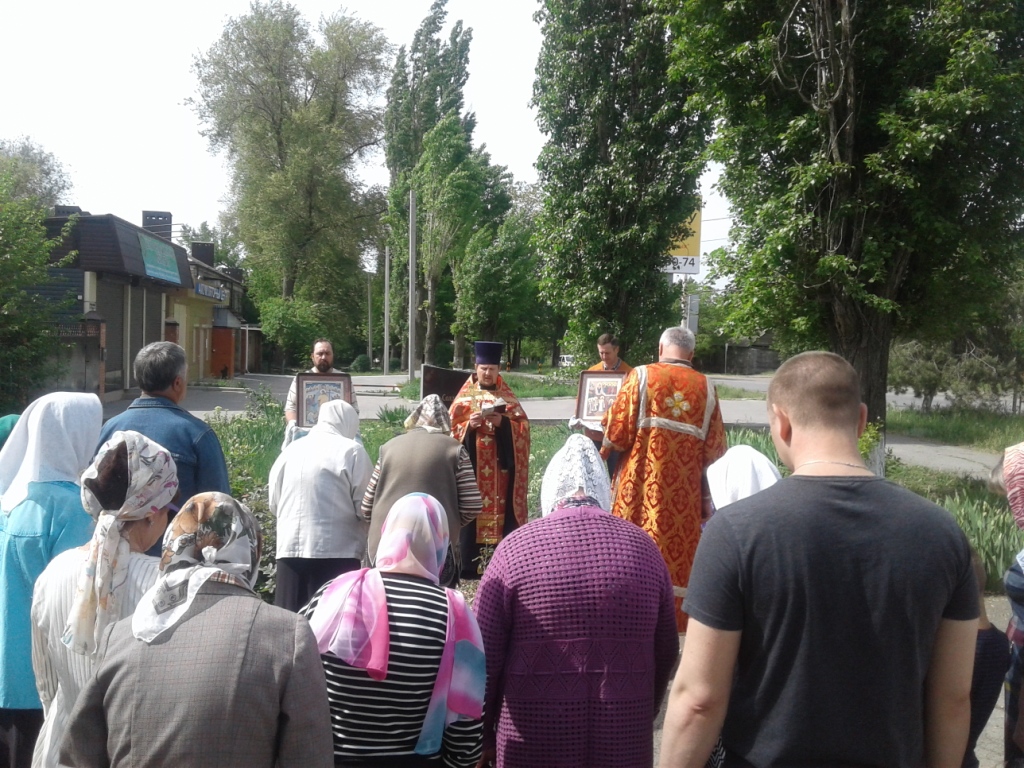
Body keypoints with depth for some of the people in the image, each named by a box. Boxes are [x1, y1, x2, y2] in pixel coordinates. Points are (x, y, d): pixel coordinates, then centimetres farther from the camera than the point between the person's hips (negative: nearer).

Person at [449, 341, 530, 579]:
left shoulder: (507, 397, 10)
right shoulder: (464, 397, 8)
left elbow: (523, 426, 2)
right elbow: (452, 428, 3)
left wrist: (503, 423, -14)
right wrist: (469, 425, -16)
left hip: (500, 466, 1)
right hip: (473, 464, -1)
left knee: (502, 509, -2)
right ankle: (470, 563, 0)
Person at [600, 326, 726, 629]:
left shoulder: (640, 376, -3)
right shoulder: (706, 387, 4)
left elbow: (618, 429, -7)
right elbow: (715, 448, 5)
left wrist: (605, 450, 14)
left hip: (641, 485, -2)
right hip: (686, 491, 2)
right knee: (679, 551, 9)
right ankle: (674, 617, 14)